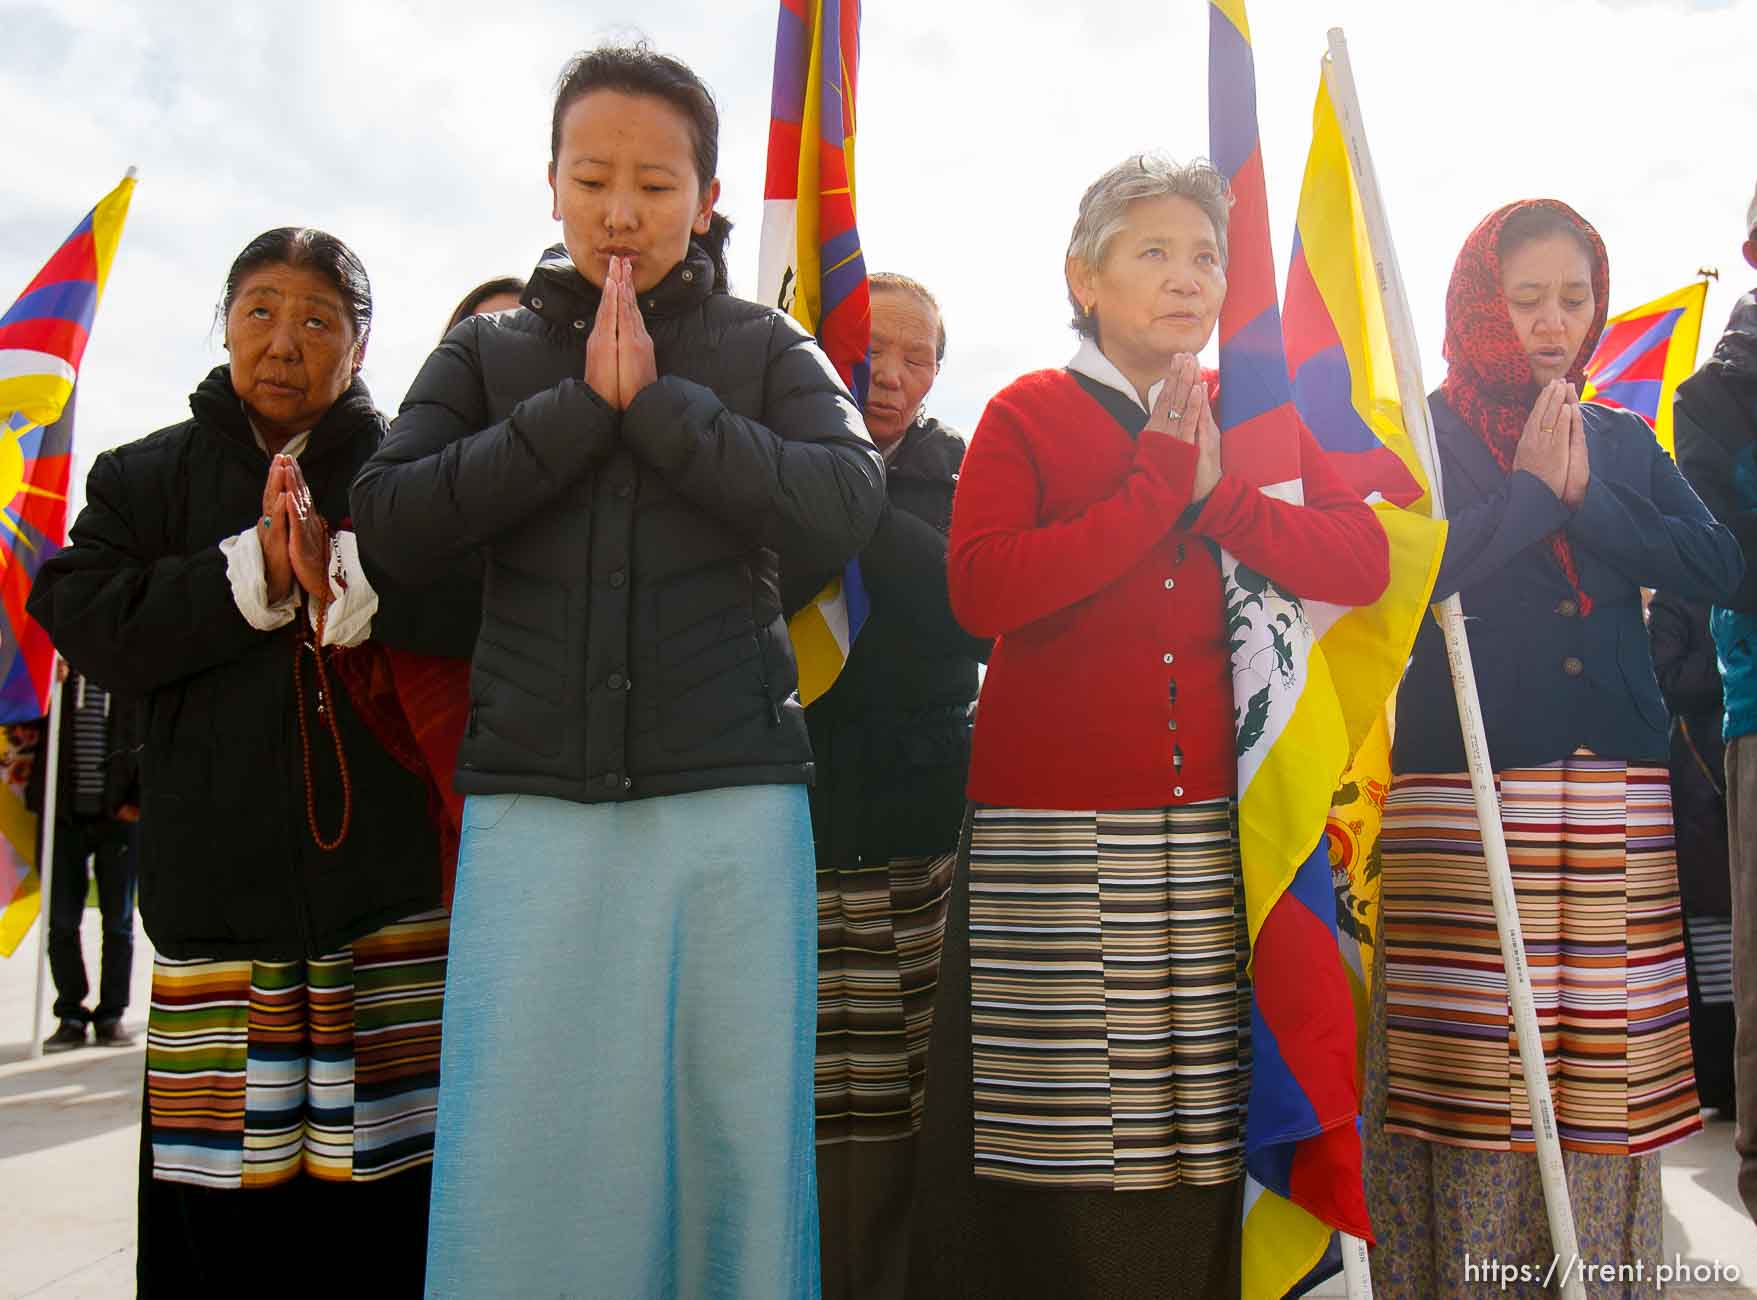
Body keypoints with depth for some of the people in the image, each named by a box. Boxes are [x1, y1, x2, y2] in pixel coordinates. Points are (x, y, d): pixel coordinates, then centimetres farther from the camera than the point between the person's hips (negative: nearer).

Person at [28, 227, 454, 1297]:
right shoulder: (145, 478, 17)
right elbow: (92, 625, 1)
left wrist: (348, 582, -20)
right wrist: (254, 575, -8)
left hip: (391, 890, -1)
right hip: (217, 891, 2)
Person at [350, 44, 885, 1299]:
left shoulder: (766, 349, 10)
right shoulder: (490, 352, 14)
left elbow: (847, 505, -7)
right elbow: (392, 519, -1)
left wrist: (657, 401, -10)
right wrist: (581, 405, -7)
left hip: (731, 791, 0)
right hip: (532, 794, 1)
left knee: (737, 1126, 2)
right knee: (517, 1139, 1)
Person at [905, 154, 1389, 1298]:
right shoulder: (1026, 414, 4)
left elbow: (1365, 563, 2)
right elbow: (982, 589, -13)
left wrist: (1218, 496, -10)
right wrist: (1156, 486, -10)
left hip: (1216, 825, 3)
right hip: (1055, 829, -2)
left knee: (1203, 1138, 4)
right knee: (1059, 1131, 0)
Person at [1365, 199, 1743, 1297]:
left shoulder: (1622, 442, 18)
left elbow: (1717, 567, 5)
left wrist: (1584, 500, -5)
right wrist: (1532, 488, -6)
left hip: (1617, 795, 4)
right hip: (1466, 794, -4)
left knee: (1607, 1072, 4)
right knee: (1468, 1071, -4)